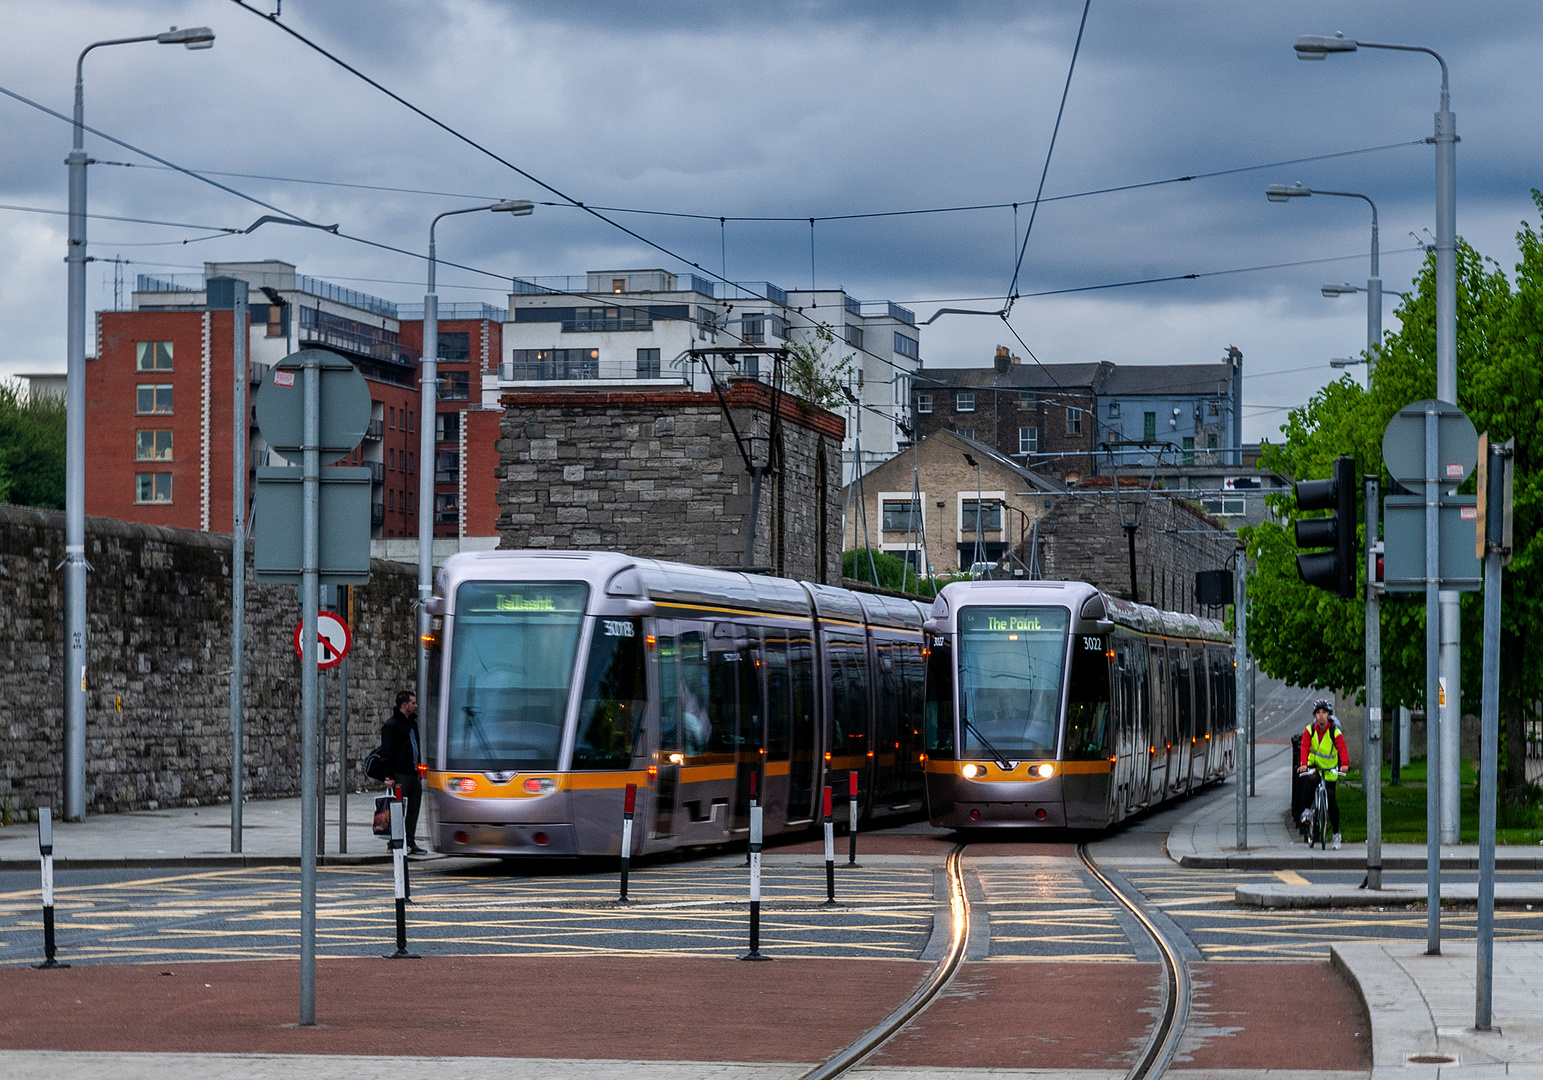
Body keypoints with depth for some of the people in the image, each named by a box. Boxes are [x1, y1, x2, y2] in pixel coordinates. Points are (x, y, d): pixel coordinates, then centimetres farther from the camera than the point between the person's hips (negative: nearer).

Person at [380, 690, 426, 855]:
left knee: (413, 810, 9)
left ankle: (410, 843, 14)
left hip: (413, 774, 8)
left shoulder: (412, 722, 18)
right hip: (400, 775, -8)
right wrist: (389, 776, -17)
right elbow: (387, 753, -12)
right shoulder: (391, 725, -8)